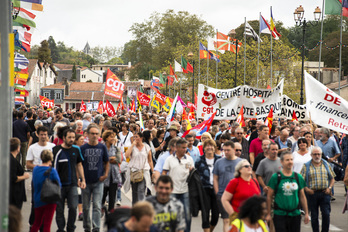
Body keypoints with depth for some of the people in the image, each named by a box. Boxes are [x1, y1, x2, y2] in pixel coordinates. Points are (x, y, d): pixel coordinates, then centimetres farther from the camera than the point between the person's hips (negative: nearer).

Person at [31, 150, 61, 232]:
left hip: (37, 200, 5)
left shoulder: (35, 169, 1)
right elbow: (59, 185, -8)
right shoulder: (52, 171, -14)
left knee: (37, 222, 19)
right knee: (47, 224, 3)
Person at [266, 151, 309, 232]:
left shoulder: (298, 177, 7)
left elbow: (302, 196, 12)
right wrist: (268, 214, -3)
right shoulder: (275, 177, -4)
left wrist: (306, 213, 10)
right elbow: (269, 196, -1)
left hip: (295, 214, 4)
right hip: (280, 214, -3)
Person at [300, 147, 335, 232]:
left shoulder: (326, 165, 10)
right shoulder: (306, 166, 4)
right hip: (312, 193, -1)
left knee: (326, 214, -7)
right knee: (314, 216, 5)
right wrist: (306, 189, -13)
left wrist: (329, 188, -1)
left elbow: (332, 178, 14)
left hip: (324, 193, 1)